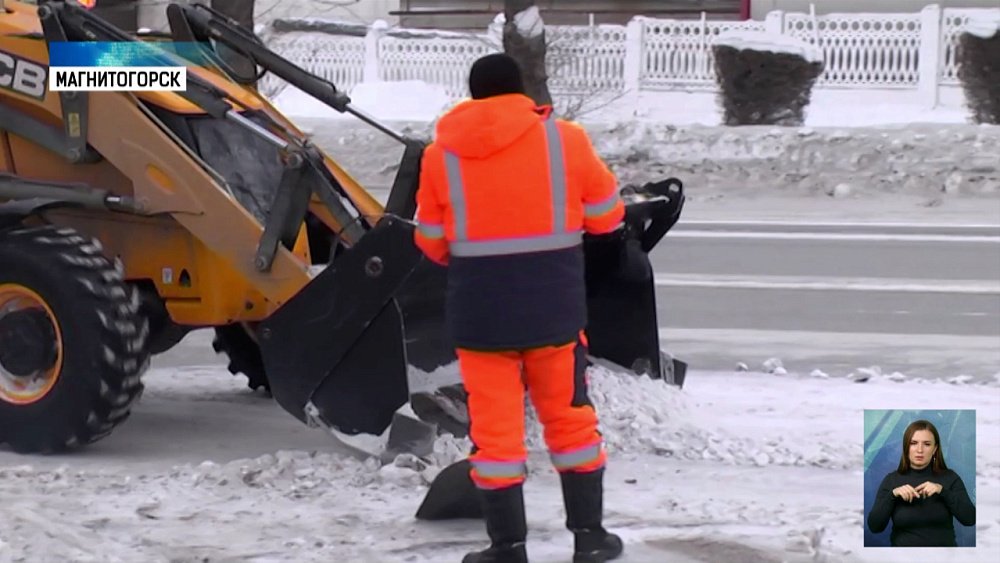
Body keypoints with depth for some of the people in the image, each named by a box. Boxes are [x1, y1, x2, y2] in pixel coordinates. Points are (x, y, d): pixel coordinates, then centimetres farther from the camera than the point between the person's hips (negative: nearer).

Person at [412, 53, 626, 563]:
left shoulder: (441, 155, 0)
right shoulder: (564, 140, -4)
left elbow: (431, 242, 7)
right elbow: (606, 215, 5)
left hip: (479, 313, 0)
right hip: (553, 307, 0)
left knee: (495, 429, 6)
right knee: (570, 418, 14)